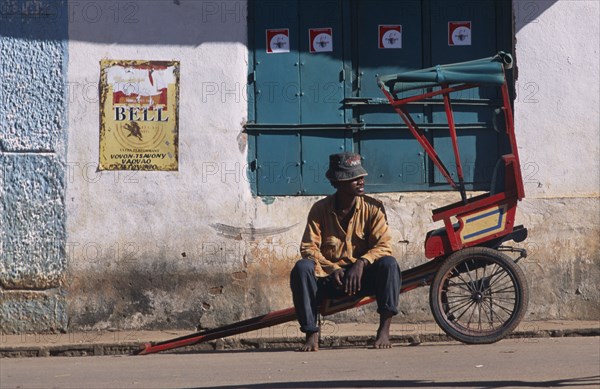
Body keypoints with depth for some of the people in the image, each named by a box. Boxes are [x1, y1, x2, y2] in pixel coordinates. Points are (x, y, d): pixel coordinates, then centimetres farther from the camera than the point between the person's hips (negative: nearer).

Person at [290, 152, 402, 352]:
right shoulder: (320, 209, -2)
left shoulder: (372, 208, -3)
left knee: (388, 264, -30)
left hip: (363, 277, 0)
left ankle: (384, 331, -26)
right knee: (302, 268, -30)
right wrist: (332, 269, -25)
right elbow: (309, 247, -8)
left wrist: (361, 263, -30)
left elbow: (383, 246, -12)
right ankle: (311, 335, -26)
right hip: (329, 278, 0)